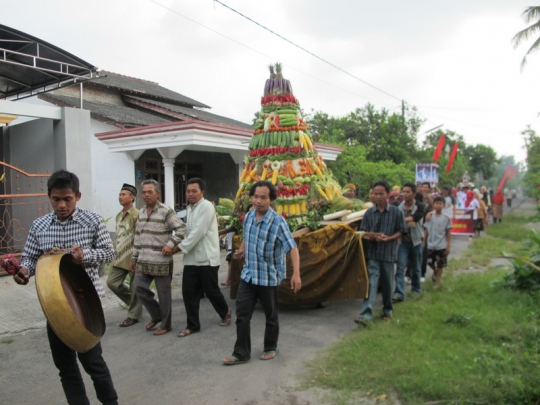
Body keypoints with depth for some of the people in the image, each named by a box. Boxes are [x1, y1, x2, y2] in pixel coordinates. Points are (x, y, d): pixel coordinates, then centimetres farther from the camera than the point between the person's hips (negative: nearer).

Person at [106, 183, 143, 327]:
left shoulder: (136, 214, -13)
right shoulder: (119, 215, 15)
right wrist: (114, 252, 18)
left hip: (132, 257, -8)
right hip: (119, 258, 9)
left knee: (134, 288, 2)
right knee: (112, 282, 8)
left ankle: (133, 315, 16)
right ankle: (133, 302, 26)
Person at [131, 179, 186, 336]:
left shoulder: (166, 211, -10)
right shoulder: (141, 212, 12)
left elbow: (181, 229, -12)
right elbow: (138, 237, 17)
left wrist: (170, 244, -22)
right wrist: (134, 257, 17)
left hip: (161, 261, -7)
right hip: (143, 261, 7)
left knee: (163, 293, 3)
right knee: (140, 288, 6)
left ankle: (165, 324, 19)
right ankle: (156, 315, 28)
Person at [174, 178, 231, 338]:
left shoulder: (206, 206, -13)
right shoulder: (190, 208, 15)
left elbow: (198, 232, -20)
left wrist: (179, 247, -16)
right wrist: (178, 245, 2)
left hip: (206, 258, -7)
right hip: (191, 258, 7)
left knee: (211, 291, 6)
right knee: (189, 292, 5)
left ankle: (225, 312, 33)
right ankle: (192, 325, 18)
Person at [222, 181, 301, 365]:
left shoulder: (278, 222, -20)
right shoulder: (248, 216, -1)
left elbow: (292, 248, -27)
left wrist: (296, 274, -36)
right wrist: (242, 249, 33)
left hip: (268, 277, -5)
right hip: (248, 275, 5)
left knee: (270, 315, 12)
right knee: (242, 315, 4)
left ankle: (270, 348, 32)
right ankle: (241, 353, 15)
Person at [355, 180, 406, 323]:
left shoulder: (396, 212, -1)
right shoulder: (369, 212, 4)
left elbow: (400, 231, 0)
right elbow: (363, 232, 7)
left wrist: (388, 238, -16)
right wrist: (368, 236, -15)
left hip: (388, 253, -1)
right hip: (373, 253, 1)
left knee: (387, 283, 11)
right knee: (371, 282, -7)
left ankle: (387, 310, 30)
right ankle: (366, 313, -12)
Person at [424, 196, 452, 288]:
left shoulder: (446, 218, -5)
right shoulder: (430, 217, 0)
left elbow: (448, 233, -2)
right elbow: (426, 231, 5)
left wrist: (448, 246, -5)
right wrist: (424, 243, 4)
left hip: (442, 246, -2)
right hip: (431, 245, 2)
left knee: (440, 265, 5)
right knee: (430, 262, 9)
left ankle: (436, 282, 19)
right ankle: (435, 272, 41)